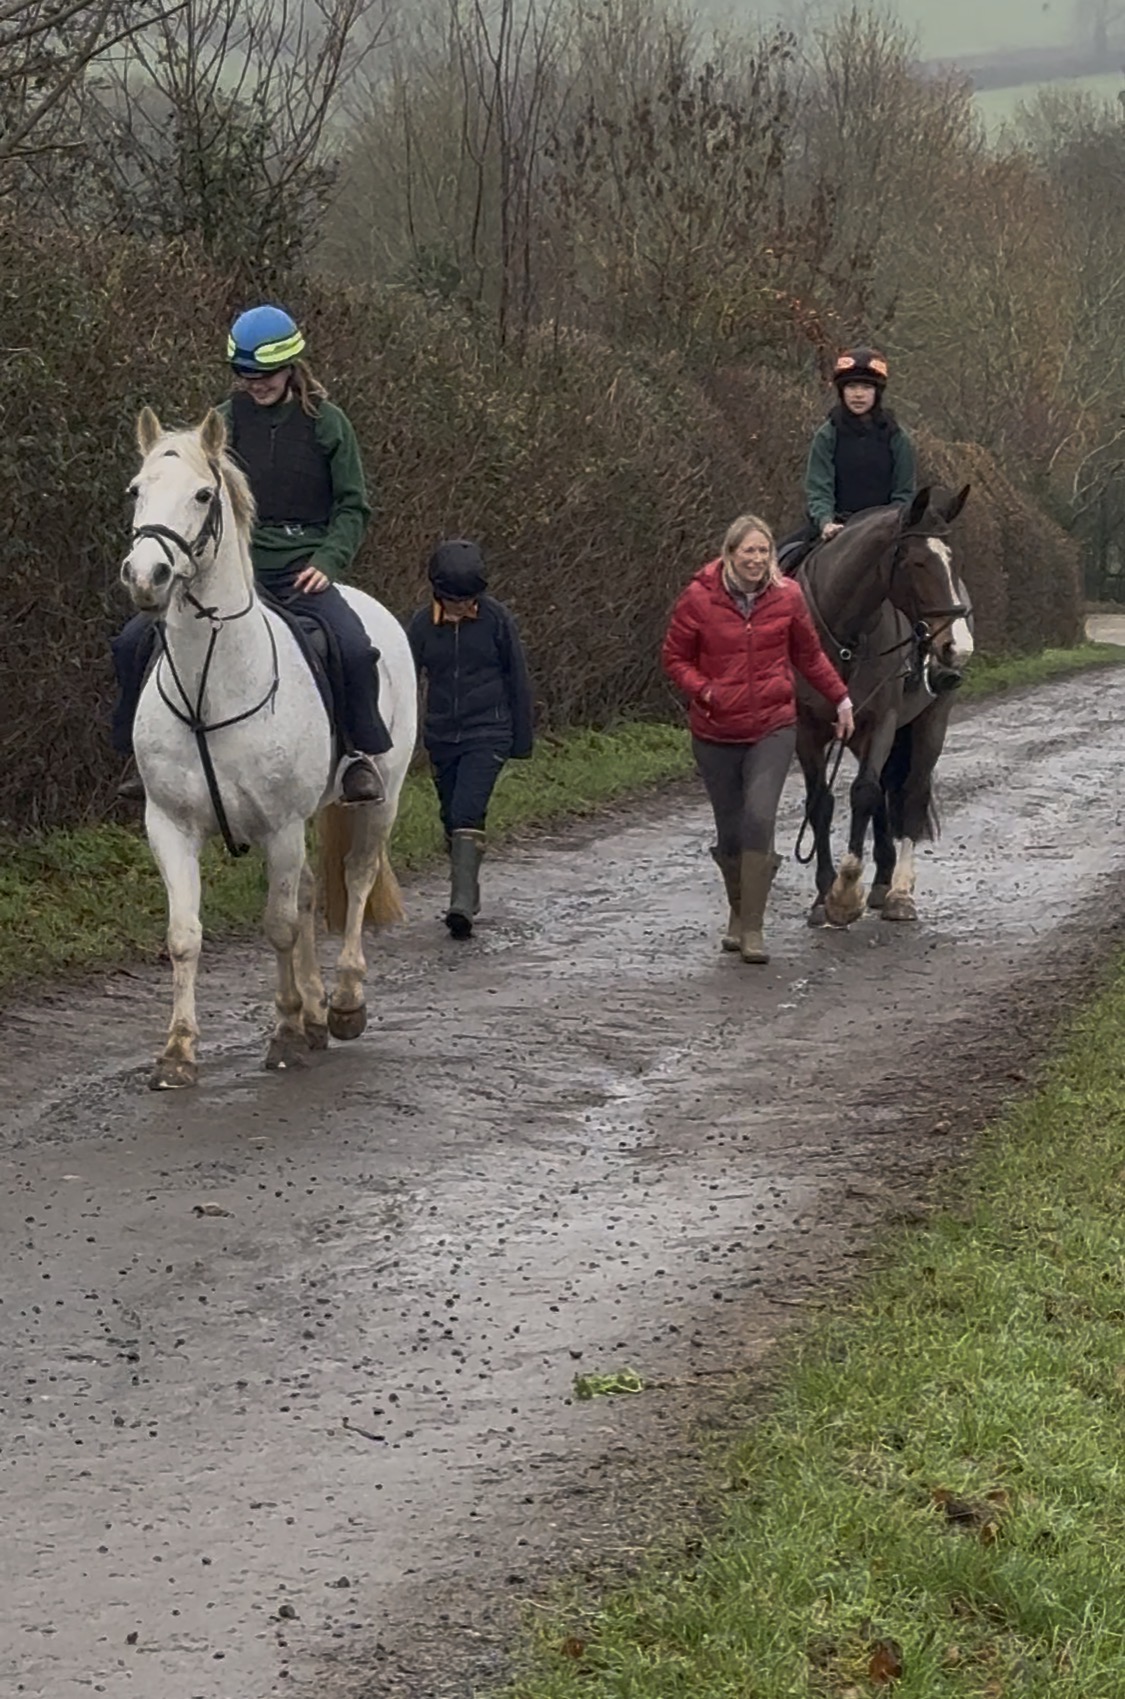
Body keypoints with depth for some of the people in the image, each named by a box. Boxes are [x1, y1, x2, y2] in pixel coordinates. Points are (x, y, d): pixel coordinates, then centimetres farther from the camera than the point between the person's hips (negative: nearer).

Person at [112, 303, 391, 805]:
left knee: (353, 649, -31)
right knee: (135, 642, -11)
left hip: (303, 569, -3)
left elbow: (353, 506, 4)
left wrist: (329, 561, -11)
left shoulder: (326, 423, 2)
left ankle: (362, 754, -10)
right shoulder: (226, 421, 8)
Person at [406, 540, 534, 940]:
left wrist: (523, 738, 3)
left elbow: (518, 679, 1)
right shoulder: (423, 623, -1)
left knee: (468, 814, -18)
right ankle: (466, 895, 27)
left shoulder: (496, 618, -6)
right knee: (452, 819, 12)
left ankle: (463, 903, -26)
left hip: (487, 734, -4)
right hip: (441, 737, 4)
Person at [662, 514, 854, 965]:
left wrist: (841, 698, 14)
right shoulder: (699, 599, -7)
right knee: (730, 829, 8)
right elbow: (675, 658, 1)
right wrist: (703, 690, -15)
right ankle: (739, 914, 32)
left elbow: (810, 655, 13)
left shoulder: (787, 598, -1)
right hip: (716, 734, 0)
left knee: (759, 817, -17)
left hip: (773, 729, 0)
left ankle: (752, 928, -12)